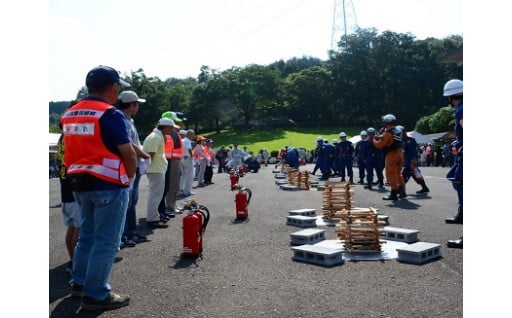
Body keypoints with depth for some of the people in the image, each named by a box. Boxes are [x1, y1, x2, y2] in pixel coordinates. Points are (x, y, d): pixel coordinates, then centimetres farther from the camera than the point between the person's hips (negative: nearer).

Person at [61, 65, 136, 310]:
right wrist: (130, 176, 3)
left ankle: (79, 284, 31)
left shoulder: (69, 114, 9)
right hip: (108, 185, -8)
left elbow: (73, 149, 12)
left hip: (80, 184, 8)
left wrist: (80, 174, 17)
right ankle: (96, 295, 8)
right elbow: (128, 154, -14)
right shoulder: (110, 114, -15)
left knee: (87, 235, 20)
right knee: (106, 242, 1)